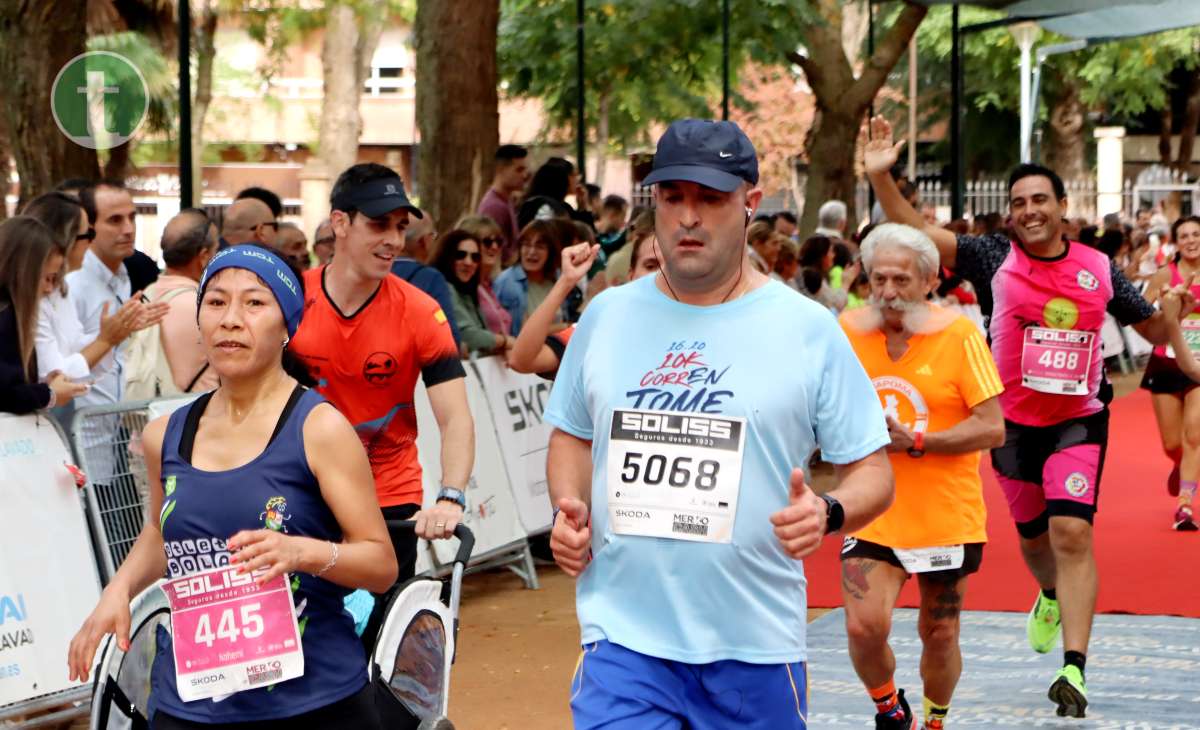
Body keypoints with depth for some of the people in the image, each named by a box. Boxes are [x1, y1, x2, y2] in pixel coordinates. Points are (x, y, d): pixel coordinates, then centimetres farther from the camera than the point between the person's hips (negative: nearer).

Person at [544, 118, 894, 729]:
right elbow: (572, 434, 22)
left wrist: (828, 513, -19)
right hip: (624, 633, 1)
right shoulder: (607, 315, 8)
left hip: (757, 640, -1)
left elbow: (872, 471, 3)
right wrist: (568, 508, 2)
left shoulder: (808, 330, 0)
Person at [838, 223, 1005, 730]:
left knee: (939, 636, 9)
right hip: (871, 516, 1)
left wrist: (914, 442, -22)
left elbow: (992, 428, -13)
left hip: (947, 517, -1)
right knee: (864, 626, -15)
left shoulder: (960, 335, -10)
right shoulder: (845, 332, 0)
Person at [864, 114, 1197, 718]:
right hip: (1014, 422, 1)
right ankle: (1052, 599, 53)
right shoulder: (994, 258, -6)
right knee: (1032, 534, 18)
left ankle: (1074, 668, -20)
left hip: (1078, 420, -1)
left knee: (1072, 532, -17)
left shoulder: (1099, 268, -1)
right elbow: (918, 233, -17)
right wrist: (881, 176, -28)